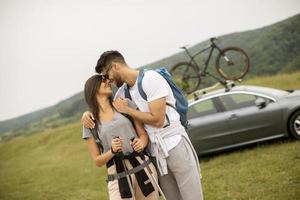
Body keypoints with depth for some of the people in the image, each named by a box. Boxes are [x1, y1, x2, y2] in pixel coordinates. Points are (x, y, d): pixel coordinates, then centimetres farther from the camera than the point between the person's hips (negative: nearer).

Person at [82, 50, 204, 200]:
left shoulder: (150, 78, -13)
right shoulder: (124, 90, 10)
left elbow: (157, 120, -19)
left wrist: (126, 110, -10)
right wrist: (88, 113, 3)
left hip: (174, 145, -7)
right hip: (154, 150, 7)